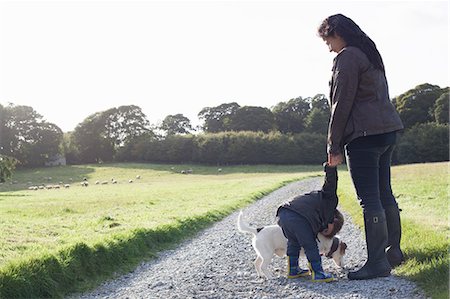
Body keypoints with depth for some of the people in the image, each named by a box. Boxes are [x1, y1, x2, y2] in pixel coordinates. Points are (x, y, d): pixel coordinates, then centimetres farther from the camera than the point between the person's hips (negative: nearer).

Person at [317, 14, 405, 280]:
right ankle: (394, 251, 24)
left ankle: (377, 263, -5)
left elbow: (342, 104, -13)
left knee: (370, 200, -8)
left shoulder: (347, 57, -9)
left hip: (364, 135, -10)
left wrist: (333, 146, -9)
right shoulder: (371, 54, 20)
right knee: (385, 194, 15)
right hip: (387, 129, 10)